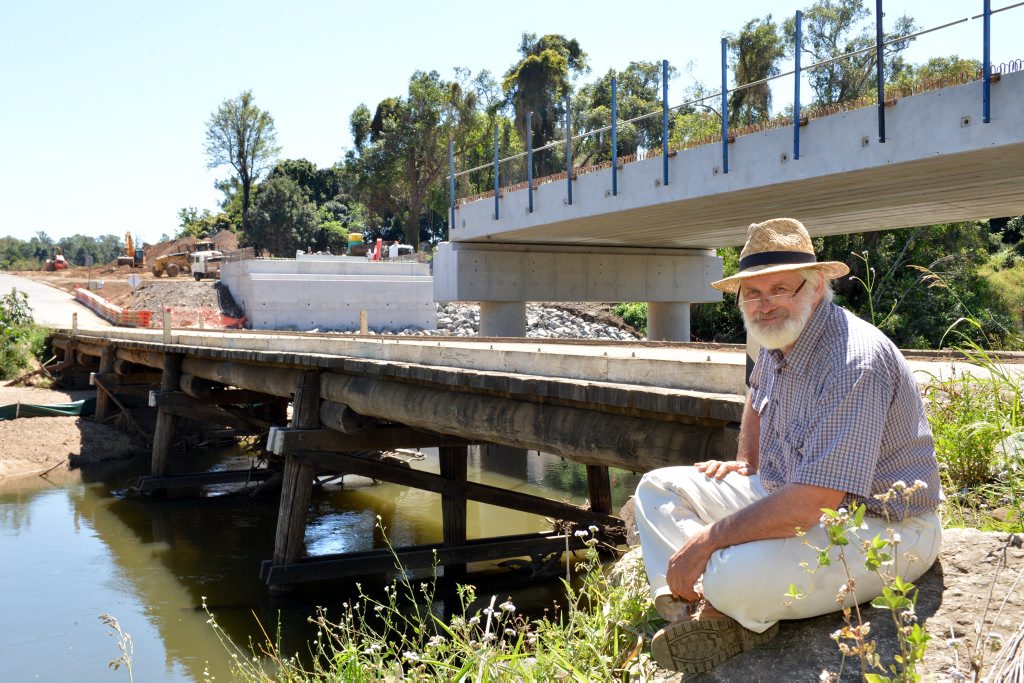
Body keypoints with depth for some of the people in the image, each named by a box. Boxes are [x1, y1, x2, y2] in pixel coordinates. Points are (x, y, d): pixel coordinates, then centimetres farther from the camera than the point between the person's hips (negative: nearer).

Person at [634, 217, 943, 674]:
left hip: (881, 528, -10)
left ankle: (728, 608, 1)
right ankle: (697, 613, -13)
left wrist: (708, 539, -26)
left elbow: (811, 503, -33)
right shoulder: (780, 338, 2)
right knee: (657, 488, 6)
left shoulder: (854, 363, -28)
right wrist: (745, 464, 16)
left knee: (737, 578, -36)